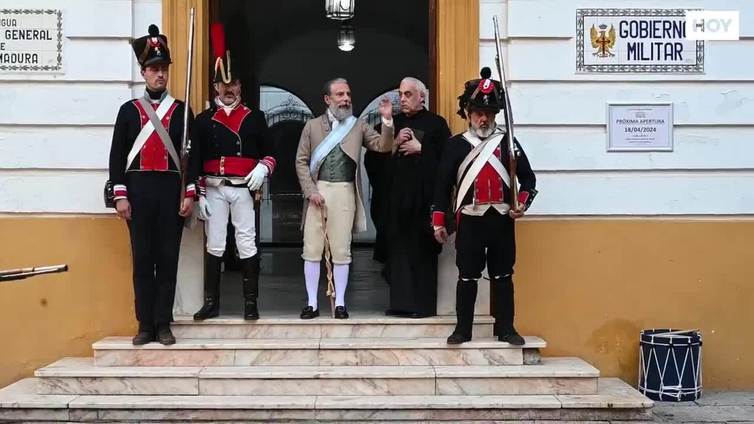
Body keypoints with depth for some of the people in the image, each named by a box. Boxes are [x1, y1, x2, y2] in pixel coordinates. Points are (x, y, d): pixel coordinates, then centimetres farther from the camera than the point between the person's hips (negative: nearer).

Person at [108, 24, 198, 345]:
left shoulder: (182, 110, 7)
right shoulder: (129, 110, 7)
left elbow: (192, 155, 5)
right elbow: (117, 156, 4)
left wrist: (189, 194, -3)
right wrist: (120, 195, -4)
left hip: (171, 191, 0)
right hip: (139, 191, 0)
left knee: (168, 258, 2)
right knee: (142, 258, 3)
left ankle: (163, 324, 8)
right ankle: (146, 325, 9)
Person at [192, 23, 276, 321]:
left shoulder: (255, 117, 6)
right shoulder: (204, 120, 6)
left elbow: (269, 152, 9)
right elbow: (196, 159, 4)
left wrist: (262, 168, -12)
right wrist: (199, 195, -1)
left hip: (244, 189, 0)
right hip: (214, 190, 1)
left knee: (247, 246, 0)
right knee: (214, 246, 4)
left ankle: (250, 303, 6)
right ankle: (211, 303, 10)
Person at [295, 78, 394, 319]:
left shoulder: (358, 126, 10)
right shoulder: (312, 126, 9)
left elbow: (383, 146, 0)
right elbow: (301, 161, 6)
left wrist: (387, 120, -15)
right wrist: (311, 191, -6)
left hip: (345, 193, 0)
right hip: (318, 191, 0)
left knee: (341, 252, 3)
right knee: (312, 250, 2)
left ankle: (340, 304, 11)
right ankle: (312, 303, 10)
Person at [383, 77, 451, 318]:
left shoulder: (436, 124, 2)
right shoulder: (393, 123, 15)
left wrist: (420, 148, -8)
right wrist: (395, 143, -3)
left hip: (424, 196, -4)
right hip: (397, 196, 4)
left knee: (423, 250, -2)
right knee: (398, 249, 4)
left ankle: (424, 303, 4)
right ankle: (401, 301, 10)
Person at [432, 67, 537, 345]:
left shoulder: (507, 142, 5)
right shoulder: (456, 145, 3)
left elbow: (528, 179, 9)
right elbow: (442, 185, 4)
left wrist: (522, 204, -8)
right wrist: (439, 222, 0)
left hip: (502, 220, 1)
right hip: (470, 220, -1)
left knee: (503, 276, 7)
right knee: (468, 276, 4)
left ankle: (505, 328, 15)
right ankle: (462, 329, 12)